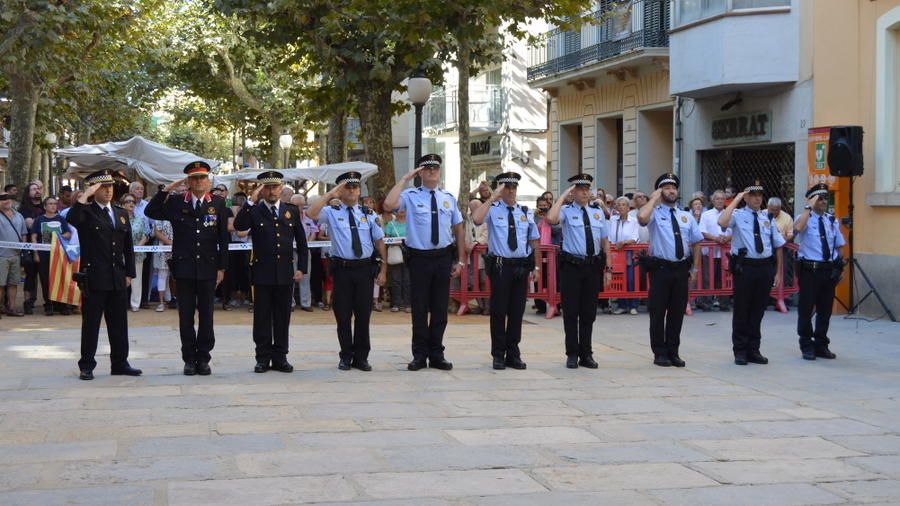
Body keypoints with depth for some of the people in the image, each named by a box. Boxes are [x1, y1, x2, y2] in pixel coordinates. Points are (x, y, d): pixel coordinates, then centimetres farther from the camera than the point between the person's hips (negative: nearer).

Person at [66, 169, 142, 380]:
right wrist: (86, 195, -22)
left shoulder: (121, 214, 13)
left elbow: (128, 246, 15)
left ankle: (120, 363, 18)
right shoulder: (87, 213, -3)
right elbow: (72, 218, -28)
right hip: (94, 278, -5)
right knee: (91, 323, 0)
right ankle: (86, 366, 6)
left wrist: (129, 273, 8)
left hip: (118, 279, 5)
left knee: (119, 323, 10)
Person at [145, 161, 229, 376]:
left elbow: (223, 238, 4)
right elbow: (151, 212, -3)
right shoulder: (176, 203, 5)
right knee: (186, 316, 4)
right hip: (184, 268, 0)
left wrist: (221, 268, 0)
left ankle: (203, 358, 13)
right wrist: (166, 190, -8)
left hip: (208, 268, 0)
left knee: (206, 315, 5)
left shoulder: (218, 204, 4)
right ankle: (189, 359, 11)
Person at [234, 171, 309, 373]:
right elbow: (239, 225, -18)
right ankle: (263, 358, 8)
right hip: (262, 273, -2)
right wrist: (251, 201, -21)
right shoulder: (254, 211, 2)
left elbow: (301, 242, 11)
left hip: (285, 273, 2)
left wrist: (301, 268, 3)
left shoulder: (292, 210, 8)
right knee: (262, 317, 2)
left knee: (282, 317, 6)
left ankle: (280, 357, 13)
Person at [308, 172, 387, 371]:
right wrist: (330, 195, -15)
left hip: (365, 269, 1)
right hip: (342, 270, -1)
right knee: (343, 315, 4)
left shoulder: (369, 214, 9)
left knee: (363, 314, 6)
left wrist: (383, 270, 1)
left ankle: (361, 357, 17)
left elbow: (380, 242, 7)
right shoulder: (332, 212, 3)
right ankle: (346, 356, 17)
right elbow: (311, 214, -17)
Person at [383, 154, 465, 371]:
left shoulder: (449, 198, 9)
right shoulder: (411, 196, -3)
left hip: (443, 258, 3)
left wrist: (461, 260, 8)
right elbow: (389, 204, -23)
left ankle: (436, 355, 19)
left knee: (440, 308, 9)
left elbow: (458, 229, 12)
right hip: (419, 258, -3)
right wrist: (404, 179, -16)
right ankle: (419, 355, 14)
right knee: (419, 308, 3)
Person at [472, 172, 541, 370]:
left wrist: (536, 266, 6)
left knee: (517, 311, 8)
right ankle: (498, 355, 9)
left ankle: (513, 354, 17)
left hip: (522, 267, 4)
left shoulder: (525, 212, 12)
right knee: (499, 311, 0)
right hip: (500, 266, -4)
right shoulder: (492, 209, -1)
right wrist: (492, 198, -21)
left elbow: (535, 240, 14)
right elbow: (477, 219, -24)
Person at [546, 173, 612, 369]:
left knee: (589, 312, 9)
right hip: (572, 266, -4)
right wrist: (563, 195, -16)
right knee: (571, 312, 1)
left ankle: (586, 354, 17)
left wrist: (607, 268, 8)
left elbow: (605, 241, 12)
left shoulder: (598, 212, 11)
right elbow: (551, 219, -25)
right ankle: (572, 354, 10)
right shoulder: (566, 210, -2)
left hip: (593, 266, 4)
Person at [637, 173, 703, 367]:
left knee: (677, 312, 9)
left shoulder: (686, 216, 12)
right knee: (658, 312, 0)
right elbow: (641, 217, -28)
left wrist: (695, 267, 10)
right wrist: (654, 198, -14)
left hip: (681, 269, 5)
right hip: (660, 268, -5)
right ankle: (660, 353, 9)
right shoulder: (655, 213, -4)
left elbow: (696, 242, 18)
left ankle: (673, 352, 18)